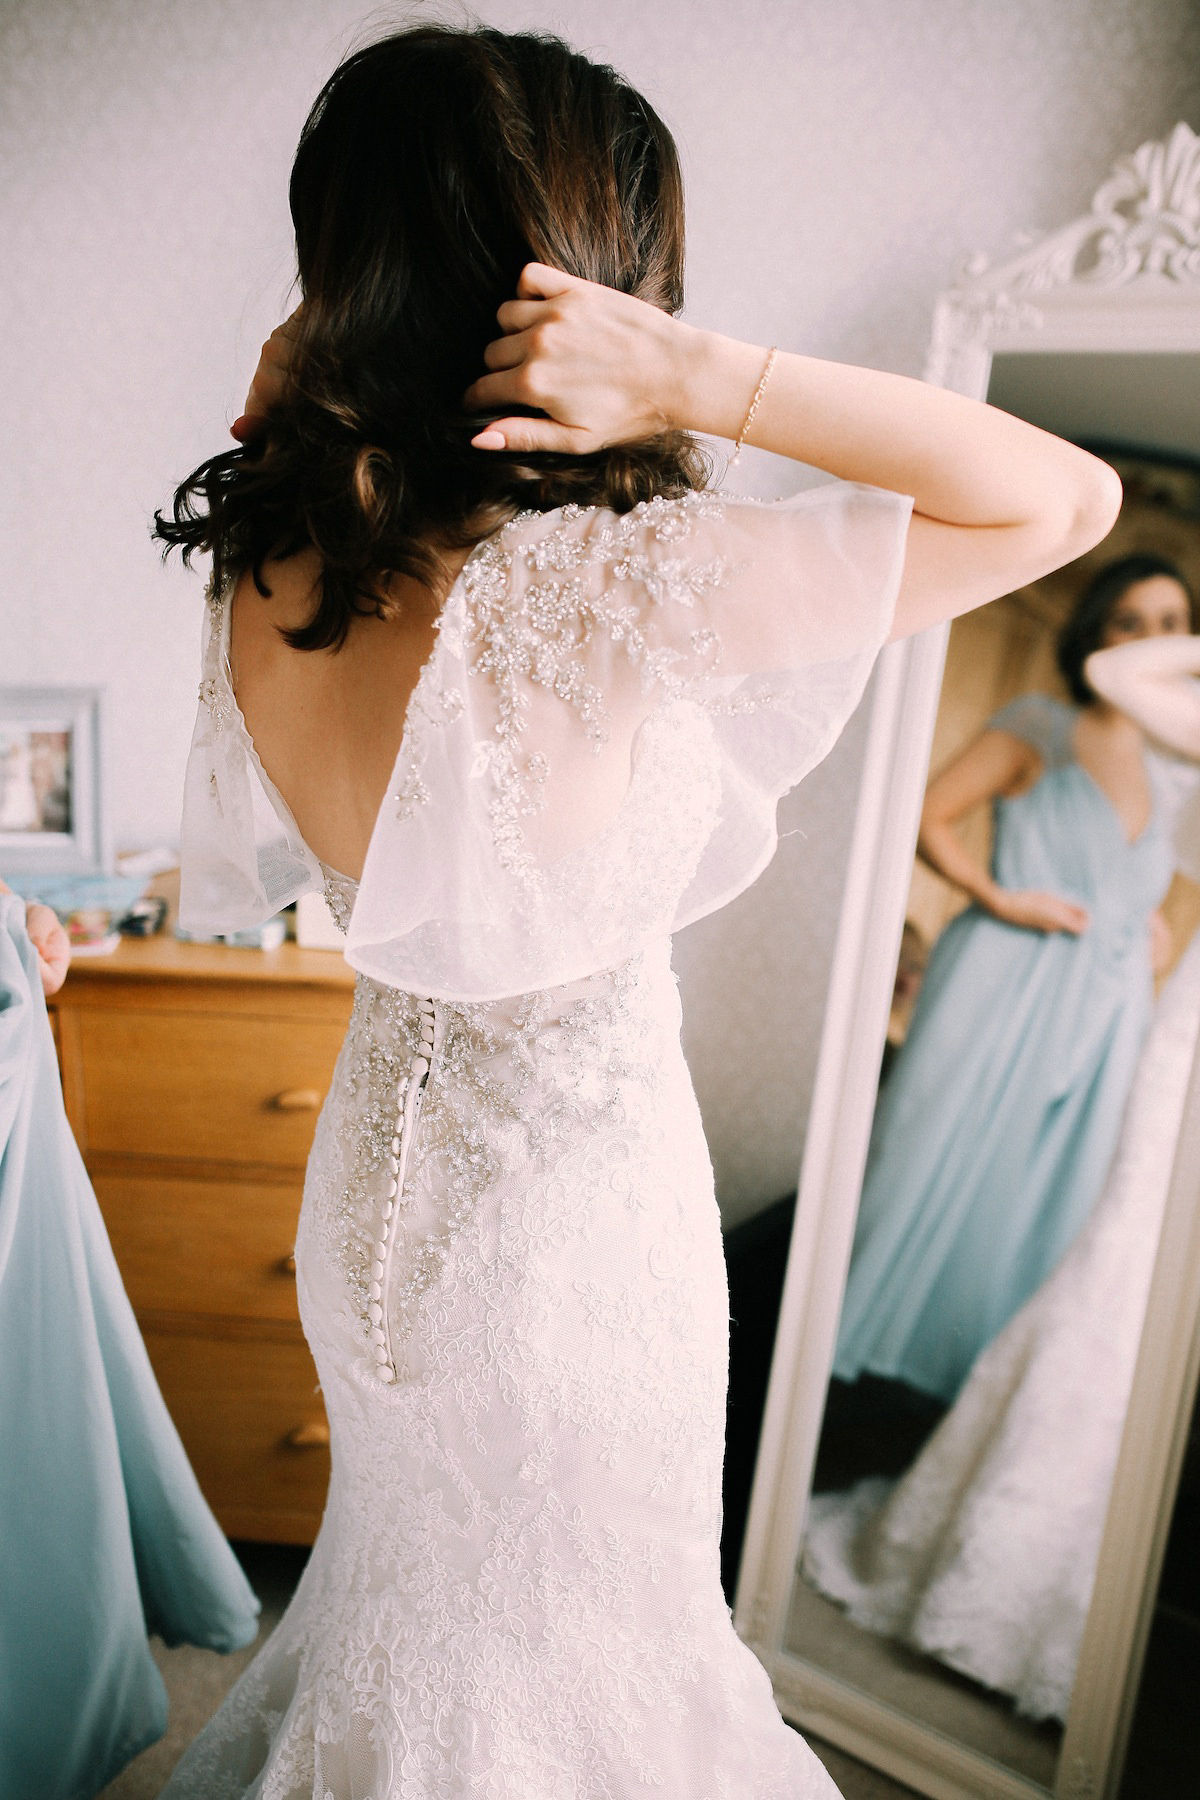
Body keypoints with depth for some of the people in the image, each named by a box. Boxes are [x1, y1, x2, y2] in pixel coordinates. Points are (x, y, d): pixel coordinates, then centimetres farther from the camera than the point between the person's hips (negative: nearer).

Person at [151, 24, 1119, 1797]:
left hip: (379, 1171, 6)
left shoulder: (270, 573, -14)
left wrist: (290, 416, -2)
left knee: (416, 1559, 36)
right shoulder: (602, 585, -32)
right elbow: (1068, 495, -23)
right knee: (557, 1655, 27)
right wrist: (705, 376, -28)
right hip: (566, 1216, -6)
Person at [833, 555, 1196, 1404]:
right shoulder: (1041, 726, -1)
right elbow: (928, 816, -8)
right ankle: (866, 1370, 13)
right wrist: (1001, 898, -14)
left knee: (1037, 1210, 8)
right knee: (940, 1182, -2)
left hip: (1100, 1024, 6)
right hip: (1004, 993, -6)